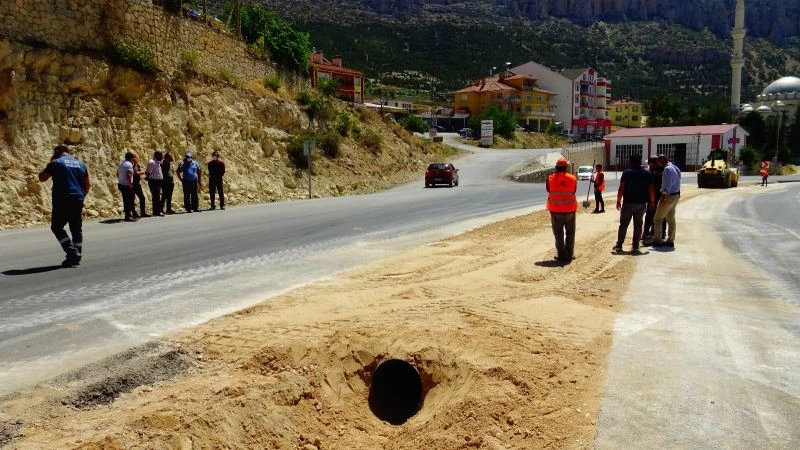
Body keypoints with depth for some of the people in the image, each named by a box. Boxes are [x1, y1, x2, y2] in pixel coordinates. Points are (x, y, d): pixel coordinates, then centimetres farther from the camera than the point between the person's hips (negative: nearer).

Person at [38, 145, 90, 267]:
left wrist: (50, 163, 14)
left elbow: (42, 178, 7)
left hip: (62, 201, -5)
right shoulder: (80, 164, 13)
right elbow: (88, 184, 15)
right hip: (78, 201, 5)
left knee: (57, 227, 4)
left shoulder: (55, 163, -3)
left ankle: (72, 253, -9)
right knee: (77, 229, 12)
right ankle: (77, 256, 14)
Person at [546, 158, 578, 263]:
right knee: (570, 233, 13)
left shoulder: (550, 178, -7)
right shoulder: (573, 178, -5)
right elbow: (574, 191, 5)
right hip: (570, 209, 1)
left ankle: (561, 255, 8)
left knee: (558, 234, 9)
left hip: (555, 210, 0)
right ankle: (569, 255, 14)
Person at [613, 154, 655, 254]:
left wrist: (618, 201, -2)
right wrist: (652, 202, 13)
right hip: (641, 203, 2)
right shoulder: (647, 174, 3)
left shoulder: (626, 173, -6)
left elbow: (621, 189, -9)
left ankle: (619, 245, 9)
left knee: (623, 224, 7)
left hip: (628, 203, -2)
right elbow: (651, 190, 2)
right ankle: (635, 246, 7)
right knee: (638, 225, 8)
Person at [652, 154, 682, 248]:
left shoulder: (667, 169, -17)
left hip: (669, 196, -10)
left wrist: (664, 198, -28)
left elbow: (667, 185, -25)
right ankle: (670, 241, 18)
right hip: (676, 195, 10)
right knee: (671, 219, 14)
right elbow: (676, 183, 17)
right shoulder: (675, 168, 14)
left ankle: (657, 240, 0)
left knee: (657, 219, -2)